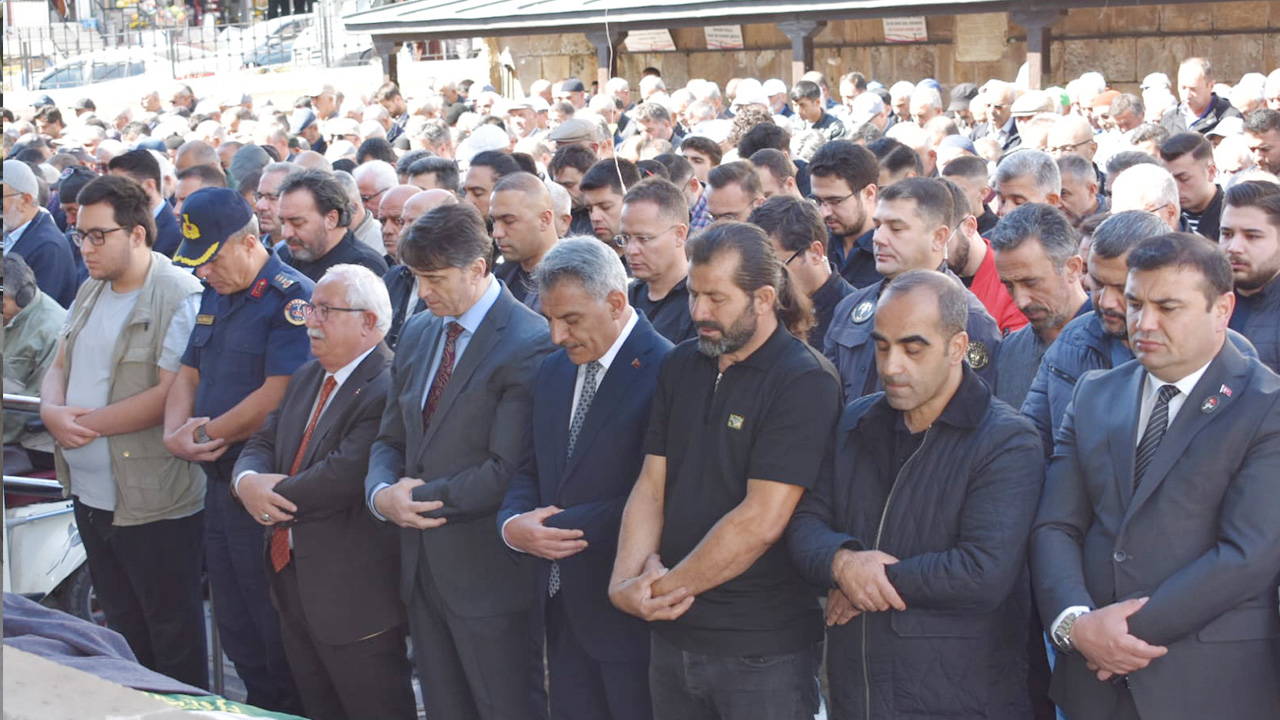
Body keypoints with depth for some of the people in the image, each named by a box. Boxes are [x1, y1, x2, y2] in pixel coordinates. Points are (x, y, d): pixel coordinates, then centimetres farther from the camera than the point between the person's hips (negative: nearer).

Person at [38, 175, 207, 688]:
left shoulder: (181, 298, -15)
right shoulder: (90, 291, 12)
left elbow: (170, 395, -21)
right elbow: (59, 366, 15)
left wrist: (86, 423, -16)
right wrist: (52, 411, -8)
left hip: (154, 505, -8)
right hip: (90, 494, 8)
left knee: (173, 637, 5)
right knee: (121, 628, 19)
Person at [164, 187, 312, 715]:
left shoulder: (292, 297, -15)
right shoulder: (215, 295, 13)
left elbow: (277, 395, -22)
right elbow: (189, 375, 15)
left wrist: (207, 434, -13)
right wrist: (176, 433, -5)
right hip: (221, 477, 9)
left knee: (278, 633, 2)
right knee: (236, 632, 16)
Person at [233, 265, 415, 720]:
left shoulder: (386, 390, -21)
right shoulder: (306, 378, 12)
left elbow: (341, 477, -29)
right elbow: (262, 444, 11)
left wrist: (272, 497, -14)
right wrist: (247, 481, -13)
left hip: (353, 596, -9)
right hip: (292, 579, 9)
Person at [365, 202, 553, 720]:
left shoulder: (529, 344, -15)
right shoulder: (417, 332, 11)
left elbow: (507, 472, -20)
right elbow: (390, 438, 15)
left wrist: (421, 497, -12)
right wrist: (383, 494, -6)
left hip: (487, 574, -7)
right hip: (423, 565, 7)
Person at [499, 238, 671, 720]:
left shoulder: (664, 371, -16)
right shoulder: (554, 370, 10)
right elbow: (531, 470, 14)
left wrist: (550, 524, -19)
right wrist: (513, 523, -8)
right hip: (562, 606, 7)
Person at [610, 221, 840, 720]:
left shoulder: (806, 383, -14)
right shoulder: (679, 367, 8)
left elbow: (762, 520, -20)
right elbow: (651, 486, 6)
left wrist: (664, 588, -12)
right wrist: (625, 581, -10)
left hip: (763, 653, -6)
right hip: (672, 636, 6)